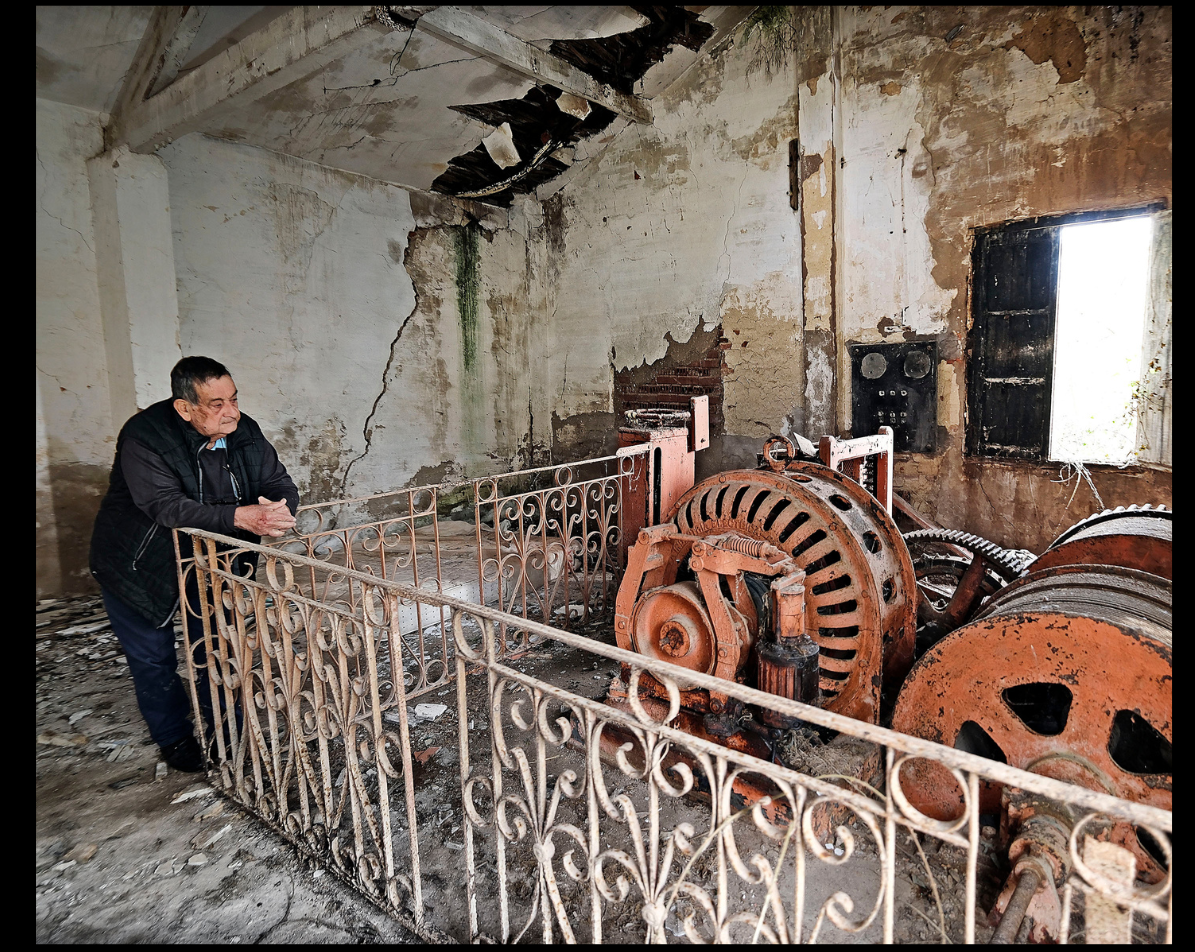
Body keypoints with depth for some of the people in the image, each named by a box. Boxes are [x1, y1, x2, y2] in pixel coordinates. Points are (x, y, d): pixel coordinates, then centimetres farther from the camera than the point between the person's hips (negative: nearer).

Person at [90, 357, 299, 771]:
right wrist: (240, 517, -54)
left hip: (204, 557, 4)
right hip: (138, 564, -4)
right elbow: (167, 507, -41)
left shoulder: (244, 433, -14)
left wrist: (278, 510, -37)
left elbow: (281, 484, -13)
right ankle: (174, 738, 31)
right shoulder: (144, 437, -29)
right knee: (153, 657, 9)